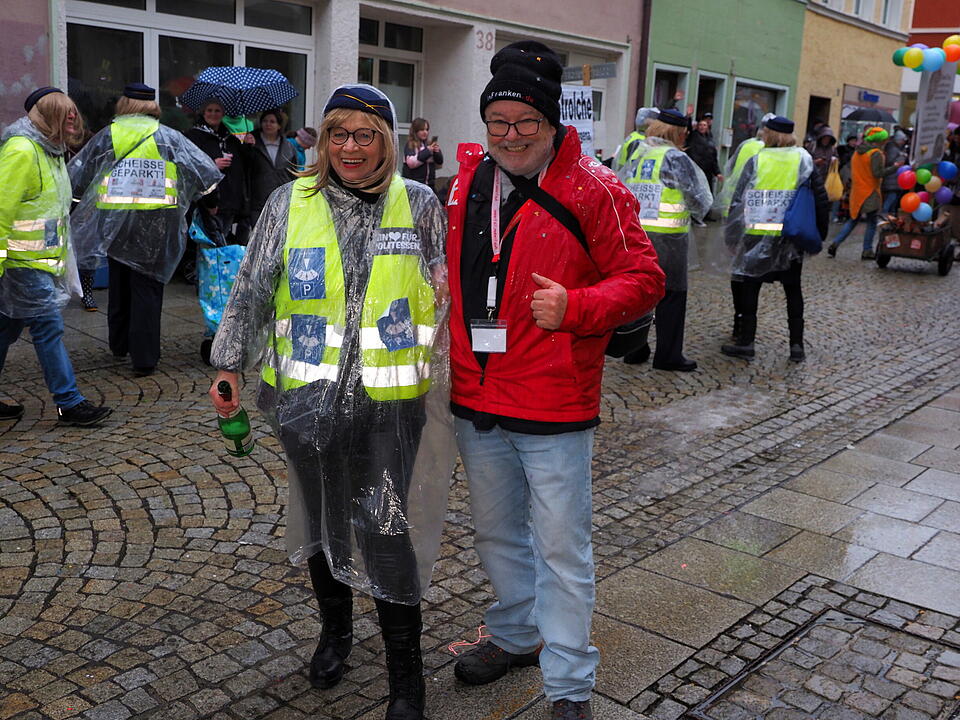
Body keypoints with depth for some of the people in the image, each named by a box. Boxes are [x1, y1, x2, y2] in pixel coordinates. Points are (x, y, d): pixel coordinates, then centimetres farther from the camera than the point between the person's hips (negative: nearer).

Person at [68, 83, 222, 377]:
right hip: (156, 222, -2)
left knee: (119, 283, 18)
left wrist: (88, 194, 26)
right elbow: (207, 172, 2)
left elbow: (75, 177, 8)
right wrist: (188, 198, 17)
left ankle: (119, 344, 33)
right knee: (147, 287, 2)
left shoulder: (107, 136, 5)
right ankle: (144, 357, 2)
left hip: (114, 220, 2)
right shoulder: (168, 136, 1)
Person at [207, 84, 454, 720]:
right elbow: (252, 289, 5)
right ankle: (336, 631, 41)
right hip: (309, 398, 2)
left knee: (384, 527, -4)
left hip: (389, 401, -2)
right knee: (321, 517, 16)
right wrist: (229, 365, 3)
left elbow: (448, 292, 6)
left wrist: (448, 369, 5)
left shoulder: (419, 205, 1)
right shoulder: (291, 202, 2)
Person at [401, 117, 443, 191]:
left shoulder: (429, 145, 12)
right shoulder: (410, 145, -2)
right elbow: (411, 163, -17)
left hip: (430, 184, 5)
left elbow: (439, 165, 15)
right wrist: (427, 151, -15)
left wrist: (437, 152, -4)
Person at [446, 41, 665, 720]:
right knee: (498, 533, 22)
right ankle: (517, 635, 44)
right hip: (475, 400, 6)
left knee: (562, 549, 4)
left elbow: (643, 278, -8)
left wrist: (574, 307, -24)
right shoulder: (466, 184, 7)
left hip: (553, 408, -6)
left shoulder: (593, 190, -9)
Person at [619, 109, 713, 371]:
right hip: (666, 236, -6)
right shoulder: (675, 158, -10)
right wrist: (698, 212, 15)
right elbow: (699, 199, -5)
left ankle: (635, 350, 19)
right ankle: (668, 355, 7)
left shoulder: (636, 155, 9)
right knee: (672, 294, 3)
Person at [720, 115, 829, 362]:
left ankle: (745, 341, 6)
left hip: (757, 236, -2)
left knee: (749, 287, 8)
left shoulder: (756, 161, -2)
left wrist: (732, 234, 5)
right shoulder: (803, 160, 3)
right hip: (790, 236, 2)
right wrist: (821, 230, 13)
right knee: (793, 290, 13)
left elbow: (738, 199, -3)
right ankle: (796, 344, 11)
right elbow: (820, 196, 3)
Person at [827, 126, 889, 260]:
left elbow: (852, 169, 15)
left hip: (856, 192, 7)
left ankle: (835, 243, 3)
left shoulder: (858, 151, 9)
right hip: (870, 193, -7)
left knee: (853, 220, 15)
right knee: (872, 222, 4)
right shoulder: (876, 154, -14)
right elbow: (878, 173, -20)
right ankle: (867, 251, 6)